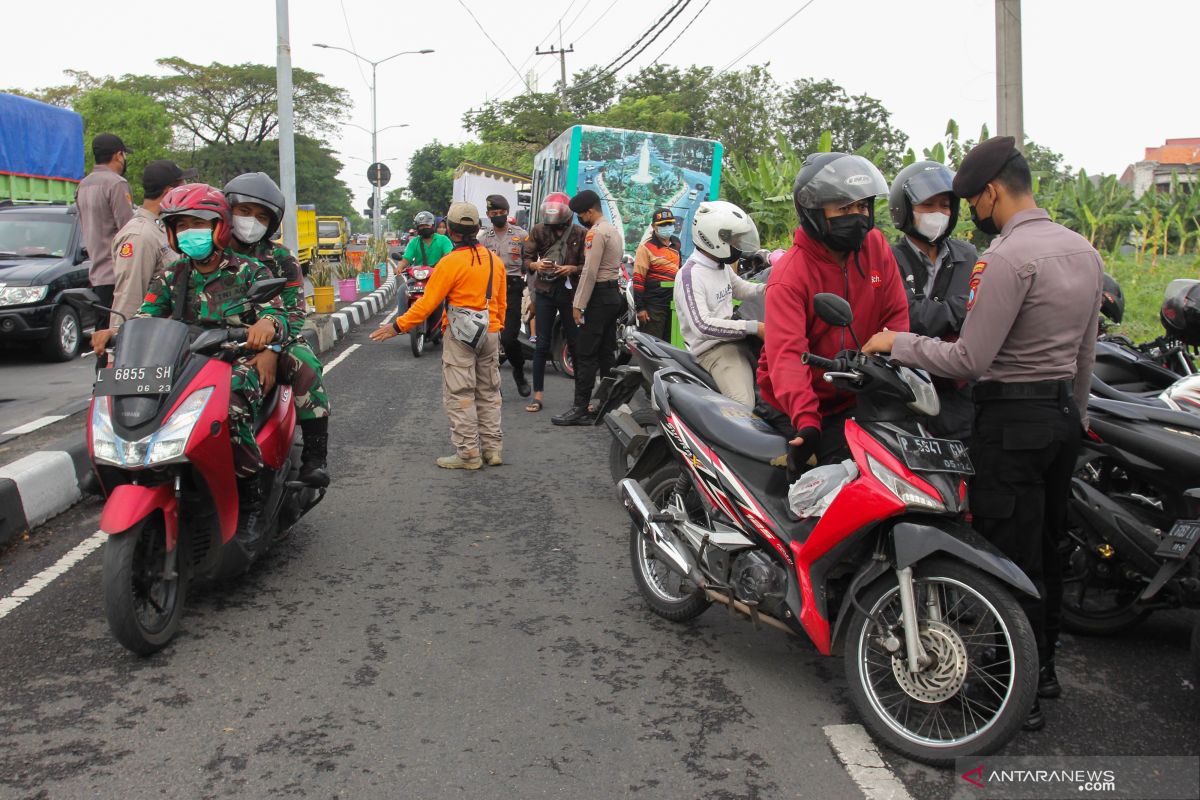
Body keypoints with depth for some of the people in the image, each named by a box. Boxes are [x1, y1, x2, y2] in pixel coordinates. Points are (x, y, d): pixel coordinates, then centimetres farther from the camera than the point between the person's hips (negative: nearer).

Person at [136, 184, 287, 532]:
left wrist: (268, 322, -33)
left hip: (237, 362, -4)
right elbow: (144, 318, 3)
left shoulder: (249, 272, 4)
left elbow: (276, 313, -7)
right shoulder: (170, 277, 14)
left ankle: (250, 496, -20)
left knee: (230, 409, -38)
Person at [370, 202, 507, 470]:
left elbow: (427, 302, -14)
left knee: (459, 395, 0)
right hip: (491, 334, 6)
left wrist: (397, 326, -7)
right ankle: (493, 449, 18)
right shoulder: (494, 260, 5)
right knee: (488, 393, 14)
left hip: (460, 337, -6)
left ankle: (468, 453, 2)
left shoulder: (451, 262, -13)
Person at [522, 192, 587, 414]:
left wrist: (573, 269, -19)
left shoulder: (580, 233, -3)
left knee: (575, 344, 5)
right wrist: (535, 265, -16)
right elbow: (527, 258, 5)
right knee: (542, 344, 2)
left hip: (570, 293, -1)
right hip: (544, 292, 1)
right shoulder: (538, 231, 2)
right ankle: (538, 394, 8)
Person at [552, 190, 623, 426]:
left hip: (598, 296, -10)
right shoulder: (614, 230, 18)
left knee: (586, 355, -8)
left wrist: (578, 304, -16)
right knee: (606, 353, 11)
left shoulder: (596, 232, -13)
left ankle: (580, 409, -8)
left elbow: (589, 272, -18)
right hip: (614, 294, 10)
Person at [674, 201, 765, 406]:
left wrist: (765, 288, 9)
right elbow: (703, 325, -28)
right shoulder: (690, 275, -18)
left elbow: (739, 287, 31)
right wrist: (752, 327, -30)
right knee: (744, 410, -30)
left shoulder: (722, 265, 11)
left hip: (738, 339, 10)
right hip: (714, 348, -10)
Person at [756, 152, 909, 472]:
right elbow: (786, 353, -29)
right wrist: (806, 419, -41)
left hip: (853, 399, 5)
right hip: (793, 407, -4)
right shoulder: (789, 274, -19)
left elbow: (896, 314, 0)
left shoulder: (876, 246, 0)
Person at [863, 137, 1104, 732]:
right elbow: (1085, 354, 17)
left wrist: (897, 343, -10)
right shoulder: (1083, 251, 10)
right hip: (1063, 410, 10)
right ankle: (1043, 669, 34)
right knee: (1046, 547, 19)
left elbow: (970, 360, -21)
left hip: (1011, 418, -9)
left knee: (1009, 559, -1)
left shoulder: (1008, 257, -19)